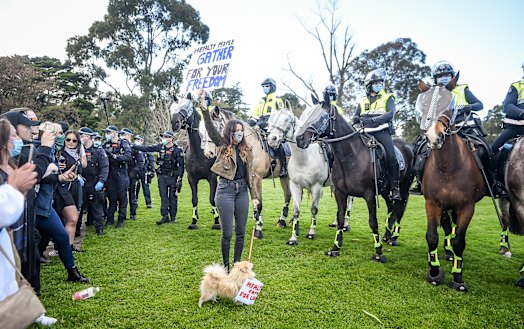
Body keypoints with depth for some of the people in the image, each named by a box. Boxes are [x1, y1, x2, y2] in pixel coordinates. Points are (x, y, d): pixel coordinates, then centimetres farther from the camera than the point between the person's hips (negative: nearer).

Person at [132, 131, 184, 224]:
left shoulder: (178, 150, -7)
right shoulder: (160, 147, 5)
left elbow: (181, 165, -8)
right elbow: (146, 148, 7)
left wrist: (180, 179, -12)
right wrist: (133, 146, 2)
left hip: (173, 177, -3)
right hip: (162, 176, 4)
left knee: (173, 197, 4)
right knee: (163, 197, 3)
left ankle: (173, 217, 14)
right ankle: (165, 216, 8)